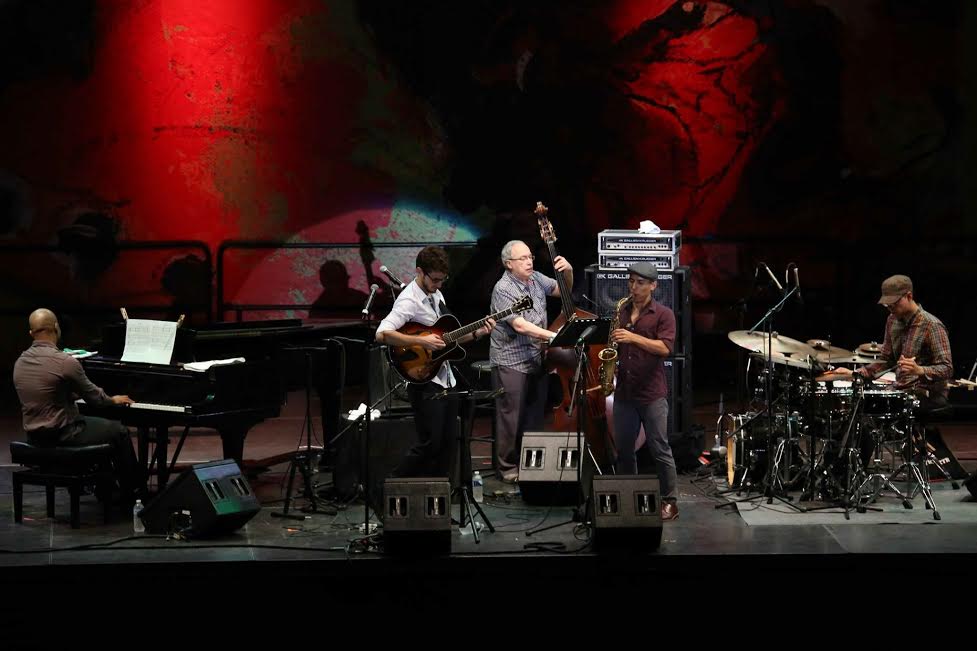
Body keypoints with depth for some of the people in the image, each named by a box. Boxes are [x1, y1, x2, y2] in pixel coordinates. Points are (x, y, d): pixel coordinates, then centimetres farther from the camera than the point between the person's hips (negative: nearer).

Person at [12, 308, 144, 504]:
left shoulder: (20, 363, 1)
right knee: (119, 431, 14)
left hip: (34, 436, 8)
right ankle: (131, 492, 25)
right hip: (61, 435, -8)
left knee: (93, 424, 31)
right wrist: (114, 400, 14)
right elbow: (93, 396, -9)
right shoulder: (65, 362, -21)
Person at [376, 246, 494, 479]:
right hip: (424, 382, -9)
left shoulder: (436, 295, 13)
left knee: (446, 442, 10)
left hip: (445, 379, 9)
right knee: (430, 443, -9)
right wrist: (421, 341, -30)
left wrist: (476, 334, 7)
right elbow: (382, 334, -29)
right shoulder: (409, 301, -15)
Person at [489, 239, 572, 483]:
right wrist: (554, 336, -30)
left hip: (537, 360, 7)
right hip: (511, 363, -7)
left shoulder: (535, 278, 6)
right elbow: (520, 325, -24)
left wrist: (568, 271, -3)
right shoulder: (503, 289, -16)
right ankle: (507, 467, 7)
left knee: (535, 416, 13)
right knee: (511, 417, -2)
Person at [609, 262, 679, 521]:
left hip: (652, 393, -5)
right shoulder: (621, 312, 13)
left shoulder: (663, 314, -2)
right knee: (624, 449, 10)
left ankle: (669, 501, 3)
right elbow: (612, 343, 23)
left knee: (660, 449, -3)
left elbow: (665, 347, -15)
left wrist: (633, 337, -22)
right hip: (624, 391, 5)